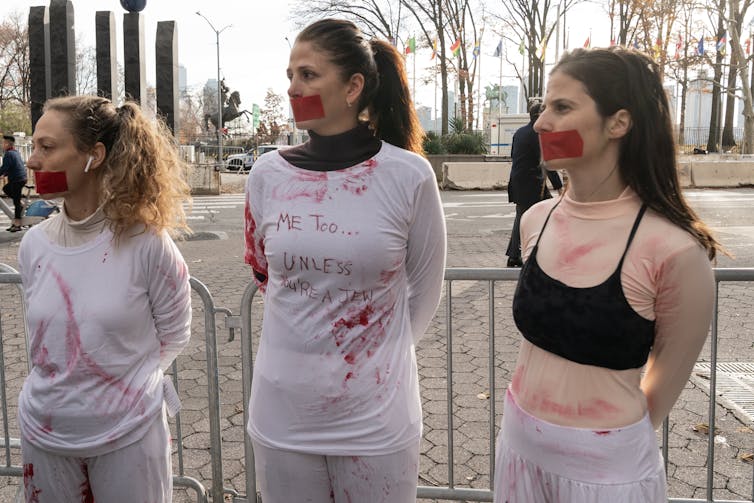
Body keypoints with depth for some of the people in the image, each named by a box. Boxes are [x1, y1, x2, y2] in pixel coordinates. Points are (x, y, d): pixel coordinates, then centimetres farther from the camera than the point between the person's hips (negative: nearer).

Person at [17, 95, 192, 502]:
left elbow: (173, 336, -5)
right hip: (44, 435, 4)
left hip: (128, 435, -3)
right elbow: (39, 339, 9)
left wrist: (129, 382, -4)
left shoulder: (146, 243, -16)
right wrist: (62, 389, 6)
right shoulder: (33, 245, -4)